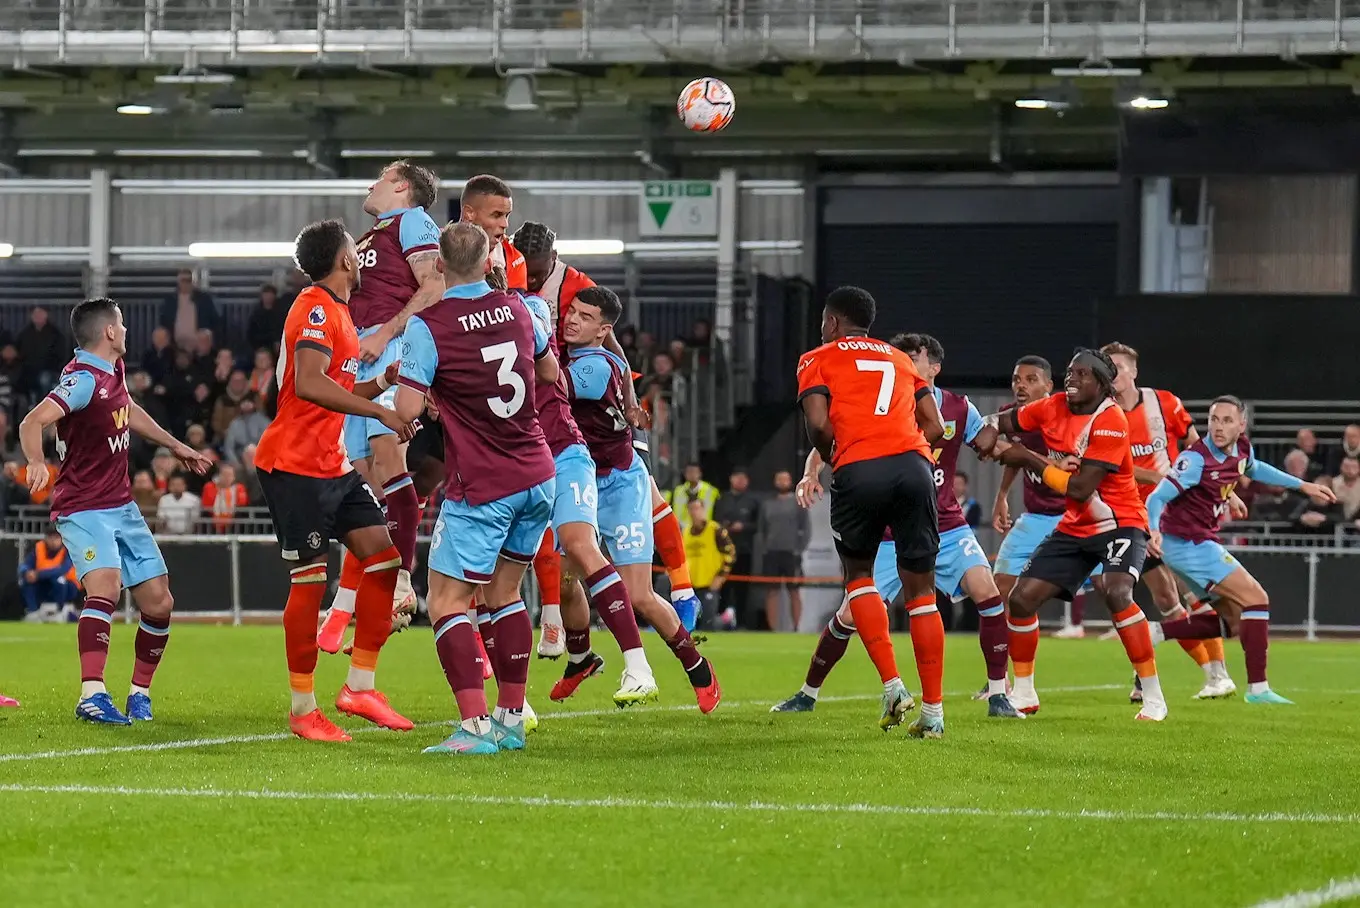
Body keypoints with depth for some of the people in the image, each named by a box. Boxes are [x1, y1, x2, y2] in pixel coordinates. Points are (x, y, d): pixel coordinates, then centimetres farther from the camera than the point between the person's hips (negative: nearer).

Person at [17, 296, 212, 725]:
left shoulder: (113, 371, 9)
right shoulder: (83, 379, -17)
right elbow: (32, 423, -30)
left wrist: (175, 446, 39)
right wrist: (37, 463, -47)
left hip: (123, 506, 9)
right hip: (84, 509, -9)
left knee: (158, 603, 5)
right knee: (105, 587, -31)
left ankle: (140, 692, 22)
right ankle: (92, 694, -38)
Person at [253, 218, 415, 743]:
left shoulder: (337, 312, 17)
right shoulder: (316, 309, -14)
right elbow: (309, 385, -29)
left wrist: (383, 384, 11)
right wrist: (380, 412, -28)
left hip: (332, 465, 10)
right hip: (294, 464, -10)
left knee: (385, 557, 3)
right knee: (310, 580, -7)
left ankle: (359, 688, 8)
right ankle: (302, 709, 0)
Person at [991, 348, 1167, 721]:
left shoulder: (1110, 421, -22)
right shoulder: (1054, 407, -2)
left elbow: (1080, 489, -27)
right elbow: (1001, 423, 12)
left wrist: (1031, 460, -18)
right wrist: (992, 441, -10)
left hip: (1120, 524, -7)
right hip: (1074, 527, 7)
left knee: (1116, 593, -32)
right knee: (1021, 598, 0)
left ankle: (1153, 697, -24)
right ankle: (1023, 695, 19)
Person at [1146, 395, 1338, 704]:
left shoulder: (1242, 449, 2)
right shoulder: (1197, 459, -22)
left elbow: (1254, 469, 27)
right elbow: (1157, 497, -24)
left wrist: (1303, 486, 29)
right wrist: (1154, 531, -43)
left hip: (1200, 542, 9)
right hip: (1189, 543, -9)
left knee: (1235, 620, 11)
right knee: (1255, 599, -12)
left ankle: (1155, 633, 11)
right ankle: (1257, 688, -12)